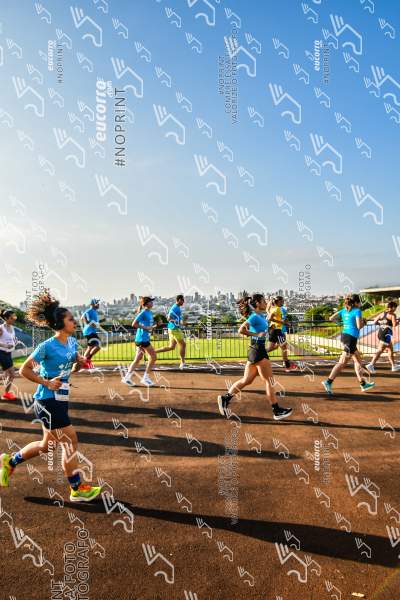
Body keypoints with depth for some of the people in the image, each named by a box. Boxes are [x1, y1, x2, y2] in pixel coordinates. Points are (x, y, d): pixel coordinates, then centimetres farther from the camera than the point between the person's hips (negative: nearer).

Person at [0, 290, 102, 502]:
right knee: (70, 442, -3)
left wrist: (81, 360, -1)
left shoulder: (72, 341, 3)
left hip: (60, 399, 9)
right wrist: (47, 382, -19)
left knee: (47, 445, 20)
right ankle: (77, 490, 12)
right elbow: (24, 370, -13)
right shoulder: (47, 346, -19)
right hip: (48, 400, -9)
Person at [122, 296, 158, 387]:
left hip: (145, 338, 9)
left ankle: (127, 377, 13)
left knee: (138, 359, 10)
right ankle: (145, 378, 4)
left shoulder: (150, 312, 15)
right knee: (153, 357, -4)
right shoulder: (143, 313, -12)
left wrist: (153, 326, 8)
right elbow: (134, 324, -16)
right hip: (142, 338, -9)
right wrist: (146, 328, -17)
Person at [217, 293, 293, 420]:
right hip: (258, 350, -9)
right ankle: (277, 411, 10)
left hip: (256, 350, 9)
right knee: (269, 381, 1)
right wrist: (257, 334, -19)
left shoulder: (261, 316, 12)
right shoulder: (255, 316, -15)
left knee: (246, 380, 12)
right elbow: (241, 330, -25)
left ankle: (225, 398, 14)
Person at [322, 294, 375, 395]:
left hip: (344, 335, 8)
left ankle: (363, 384, 23)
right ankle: (328, 382, -14)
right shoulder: (357, 311, -8)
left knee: (357, 360, 17)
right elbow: (359, 326, -15)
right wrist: (363, 322, 6)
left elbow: (331, 318, 7)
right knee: (342, 362, -8)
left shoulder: (344, 310, 10)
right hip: (351, 338, -8)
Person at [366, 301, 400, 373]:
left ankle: (393, 366, 32)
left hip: (380, 333, 8)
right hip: (386, 334, -8)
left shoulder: (382, 313, 13)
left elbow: (374, 322, 10)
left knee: (390, 349, 22)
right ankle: (371, 364, -20)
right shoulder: (392, 315, -5)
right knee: (380, 350, -11)